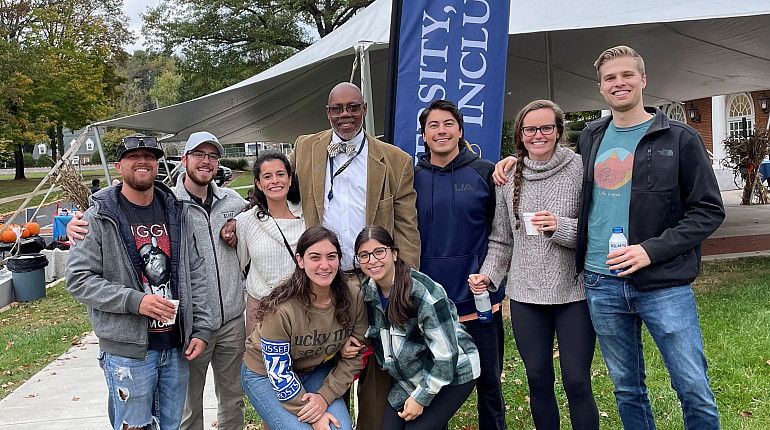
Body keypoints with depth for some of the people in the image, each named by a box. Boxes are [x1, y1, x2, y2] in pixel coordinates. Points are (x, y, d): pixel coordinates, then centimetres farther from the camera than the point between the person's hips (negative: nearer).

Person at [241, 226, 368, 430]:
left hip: (316, 370, 4)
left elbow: (355, 354, -7)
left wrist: (325, 396, -16)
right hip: (265, 374, -3)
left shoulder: (354, 298, -17)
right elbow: (278, 372, -22)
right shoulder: (280, 309, -30)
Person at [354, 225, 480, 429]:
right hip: (411, 377, 7)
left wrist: (420, 398, -18)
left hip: (452, 372, -6)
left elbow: (446, 354, -24)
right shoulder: (366, 291, -5)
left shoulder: (424, 292, -26)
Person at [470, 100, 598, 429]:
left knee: (577, 383, 2)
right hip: (525, 294, 3)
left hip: (574, 291, -3)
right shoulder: (509, 177, 6)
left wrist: (561, 227, -21)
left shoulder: (580, 169, -3)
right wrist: (487, 274, -1)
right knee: (538, 380, 12)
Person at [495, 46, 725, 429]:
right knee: (626, 389, 15)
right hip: (601, 284, 4)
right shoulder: (590, 138, 11)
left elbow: (709, 210, -3)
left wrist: (652, 249, -15)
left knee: (695, 391, 2)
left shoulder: (679, 138, -1)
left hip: (663, 285, -3)